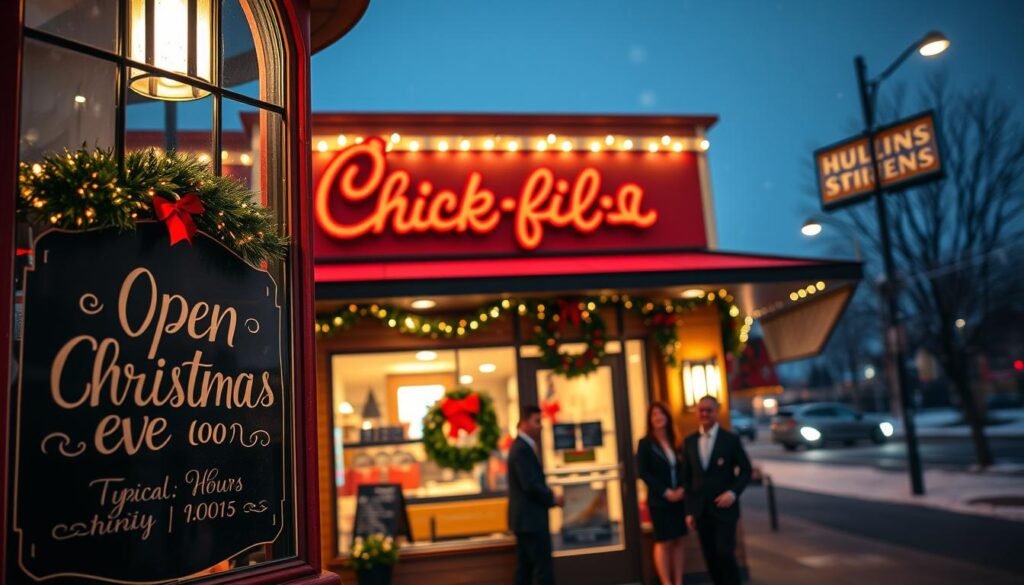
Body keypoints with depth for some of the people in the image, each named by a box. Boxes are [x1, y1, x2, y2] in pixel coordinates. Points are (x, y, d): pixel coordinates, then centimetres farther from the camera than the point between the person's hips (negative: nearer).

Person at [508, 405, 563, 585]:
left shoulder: (522, 446, 13)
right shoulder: (522, 449, -19)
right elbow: (530, 486, -24)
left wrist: (549, 496, 5)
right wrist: (552, 498, -11)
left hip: (525, 518, 10)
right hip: (530, 518, -10)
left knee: (524, 568, 13)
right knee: (543, 568, -5)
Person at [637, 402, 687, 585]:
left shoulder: (674, 442, 10)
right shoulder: (645, 443, -5)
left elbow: (682, 468, 10)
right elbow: (643, 472, -10)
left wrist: (682, 489, -9)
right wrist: (665, 492, -14)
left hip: (678, 499, 5)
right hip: (659, 500, -5)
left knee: (678, 541, 8)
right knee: (663, 542, -1)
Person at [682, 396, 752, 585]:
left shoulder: (730, 439, -2)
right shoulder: (689, 442, 6)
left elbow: (746, 470, 2)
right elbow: (687, 478, 8)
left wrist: (733, 492, -15)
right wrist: (689, 510, 4)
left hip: (724, 507, -3)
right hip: (700, 510, 3)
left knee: (725, 553, -9)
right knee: (710, 556, 6)